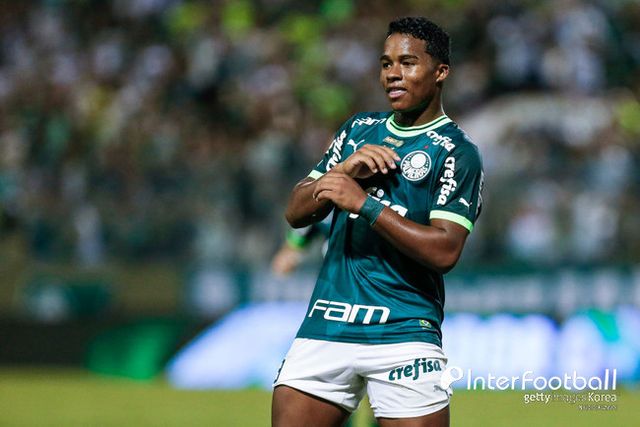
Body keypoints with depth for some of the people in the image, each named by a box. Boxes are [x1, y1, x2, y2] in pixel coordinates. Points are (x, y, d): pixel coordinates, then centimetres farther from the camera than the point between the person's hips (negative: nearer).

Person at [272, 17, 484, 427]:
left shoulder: (456, 152, -2)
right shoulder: (359, 129, 16)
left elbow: (445, 251, -14)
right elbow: (296, 213, 13)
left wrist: (363, 203, -17)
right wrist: (343, 169, -6)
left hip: (403, 335, -5)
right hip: (325, 328, 5)